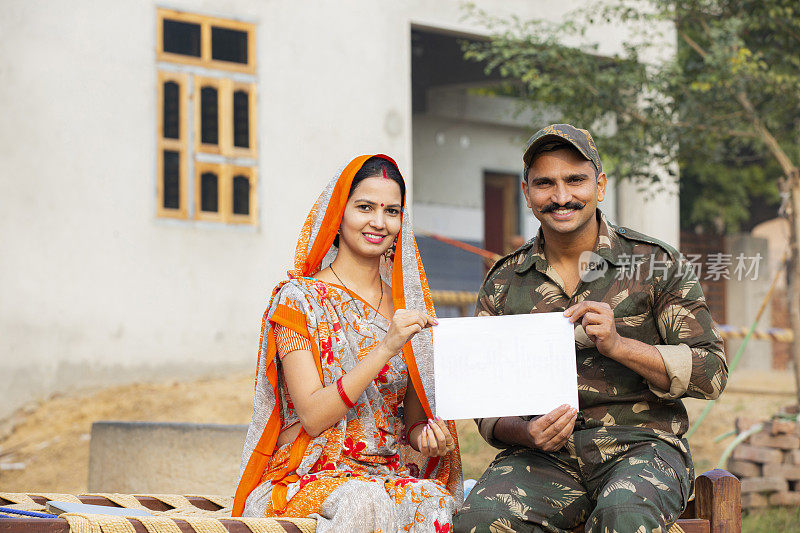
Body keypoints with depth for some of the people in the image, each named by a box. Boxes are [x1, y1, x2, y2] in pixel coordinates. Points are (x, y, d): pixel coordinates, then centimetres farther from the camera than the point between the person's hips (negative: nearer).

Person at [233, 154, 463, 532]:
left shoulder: (405, 306, 15)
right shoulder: (298, 298, 0)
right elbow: (312, 417, -10)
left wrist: (425, 432, -6)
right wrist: (386, 349, -20)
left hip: (394, 475, 4)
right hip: (307, 480, -4)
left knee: (434, 500, -32)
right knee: (364, 501, -38)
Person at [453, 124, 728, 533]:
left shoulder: (655, 263, 5)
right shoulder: (502, 285, 12)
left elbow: (711, 374, 0)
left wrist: (618, 345, -14)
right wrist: (526, 433, -12)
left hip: (641, 445, -2)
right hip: (542, 456, 2)